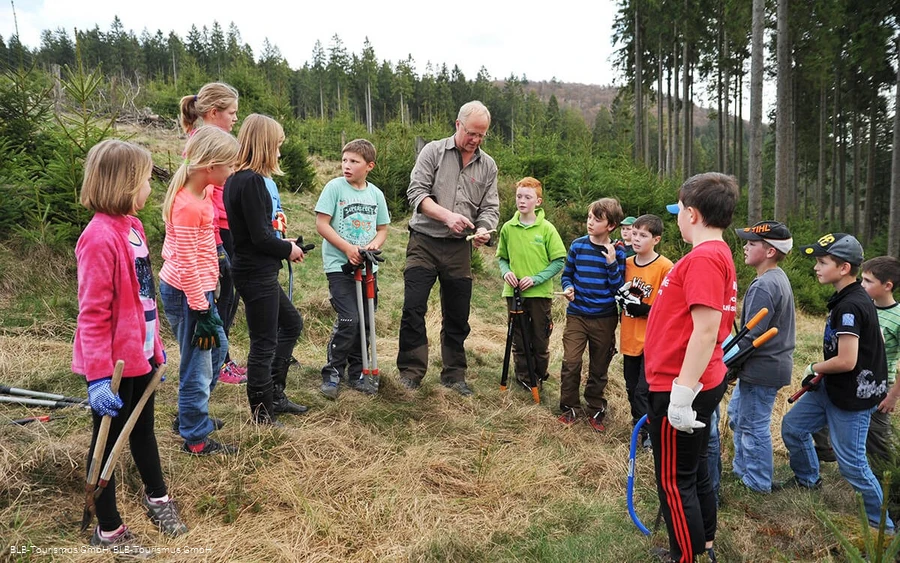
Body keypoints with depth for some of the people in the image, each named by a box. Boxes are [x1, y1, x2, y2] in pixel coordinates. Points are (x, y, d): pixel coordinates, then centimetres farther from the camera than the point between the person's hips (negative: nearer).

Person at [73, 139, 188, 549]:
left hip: (140, 355, 8)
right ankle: (108, 530, 27)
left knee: (143, 428, 25)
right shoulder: (99, 238, -22)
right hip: (113, 364, -8)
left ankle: (156, 495, 47)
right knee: (107, 440, 9)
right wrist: (98, 376, -23)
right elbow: (92, 314, -22)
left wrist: (156, 345, 17)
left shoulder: (132, 226, 5)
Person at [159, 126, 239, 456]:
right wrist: (201, 310, -18)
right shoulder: (188, 206, -24)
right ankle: (196, 438, 20)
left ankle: (193, 416, 40)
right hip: (187, 294, -10)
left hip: (199, 289, 10)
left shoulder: (202, 192, 5)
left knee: (217, 346, 24)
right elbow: (187, 264, -23)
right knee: (197, 364, 3)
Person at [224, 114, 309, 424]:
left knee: (291, 323, 23)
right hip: (257, 273, -11)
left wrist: (285, 245, 4)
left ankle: (274, 394, 30)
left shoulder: (239, 179, 11)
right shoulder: (251, 181, -20)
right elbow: (260, 238, -21)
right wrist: (288, 249, -6)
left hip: (259, 272, 11)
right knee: (264, 343, 1)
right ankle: (263, 416, 15)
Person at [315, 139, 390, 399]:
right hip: (339, 266, -5)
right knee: (348, 320, -14)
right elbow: (321, 224, -9)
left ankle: (357, 373, 24)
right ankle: (332, 374, 2)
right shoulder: (334, 187, -5)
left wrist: (375, 244, -8)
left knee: (365, 322, 8)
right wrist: (348, 248, -17)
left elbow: (382, 228, 14)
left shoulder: (375, 193, 7)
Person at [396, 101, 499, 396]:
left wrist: (484, 229, -16)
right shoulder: (433, 152, 0)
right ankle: (411, 372, 4)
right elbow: (416, 192, -8)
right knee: (413, 309, -8)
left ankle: (454, 375, 21)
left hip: (459, 249, 3)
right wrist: (447, 216, -23)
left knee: (457, 316, 8)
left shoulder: (488, 165, 10)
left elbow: (490, 207, 7)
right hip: (425, 242, -3)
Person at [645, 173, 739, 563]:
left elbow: (706, 329, -26)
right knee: (696, 473, 21)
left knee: (675, 482, 3)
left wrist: (682, 394, -25)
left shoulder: (703, 258, -20)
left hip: (682, 388, -10)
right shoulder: (718, 254, 12)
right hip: (701, 384, 10)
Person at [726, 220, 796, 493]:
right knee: (737, 414, 22)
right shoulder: (779, 278, 10)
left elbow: (752, 335, -25)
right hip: (770, 363, 11)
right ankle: (741, 467, 35)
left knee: (754, 425, 3)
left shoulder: (763, 286, -23)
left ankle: (759, 482, 17)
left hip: (761, 369, -11)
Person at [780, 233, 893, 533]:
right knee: (792, 425, 17)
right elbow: (875, 342, 17)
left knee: (851, 462, 0)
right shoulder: (855, 299, 6)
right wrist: (821, 372, 11)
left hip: (852, 396, -10)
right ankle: (807, 480, 37)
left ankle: (882, 525, 17)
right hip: (833, 389, 10)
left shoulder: (849, 306, -24)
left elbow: (846, 361, -27)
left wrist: (814, 369, -7)